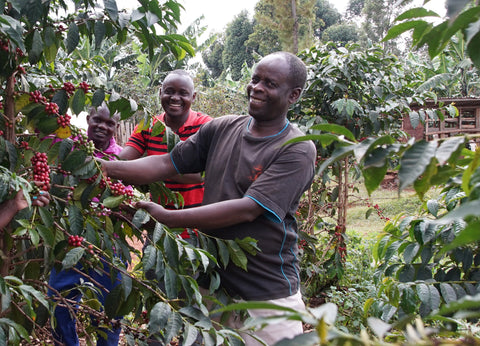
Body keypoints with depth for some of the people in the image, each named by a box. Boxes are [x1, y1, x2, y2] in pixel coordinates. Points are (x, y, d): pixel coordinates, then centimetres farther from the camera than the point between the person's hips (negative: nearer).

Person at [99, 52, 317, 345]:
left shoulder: (298, 150, -14)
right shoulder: (221, 129, 4)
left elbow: (247, 209, -22)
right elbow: (167, 164, 1)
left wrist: (167, 217, -24)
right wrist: (106, 167, -13)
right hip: (211, 282, 5)